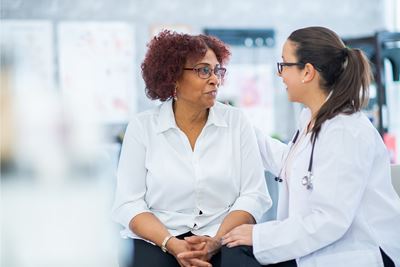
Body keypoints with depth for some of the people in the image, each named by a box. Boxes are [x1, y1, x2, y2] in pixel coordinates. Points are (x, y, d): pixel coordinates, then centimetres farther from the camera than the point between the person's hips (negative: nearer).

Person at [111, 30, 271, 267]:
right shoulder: (143, 126, 1)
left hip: (224, 240, 1)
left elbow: (254, 195, -1)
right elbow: (128, 203, -2)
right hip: (159, 241, 0)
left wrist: (216, 241, -15)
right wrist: (172, 244, -17)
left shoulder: (236, 121, 3)